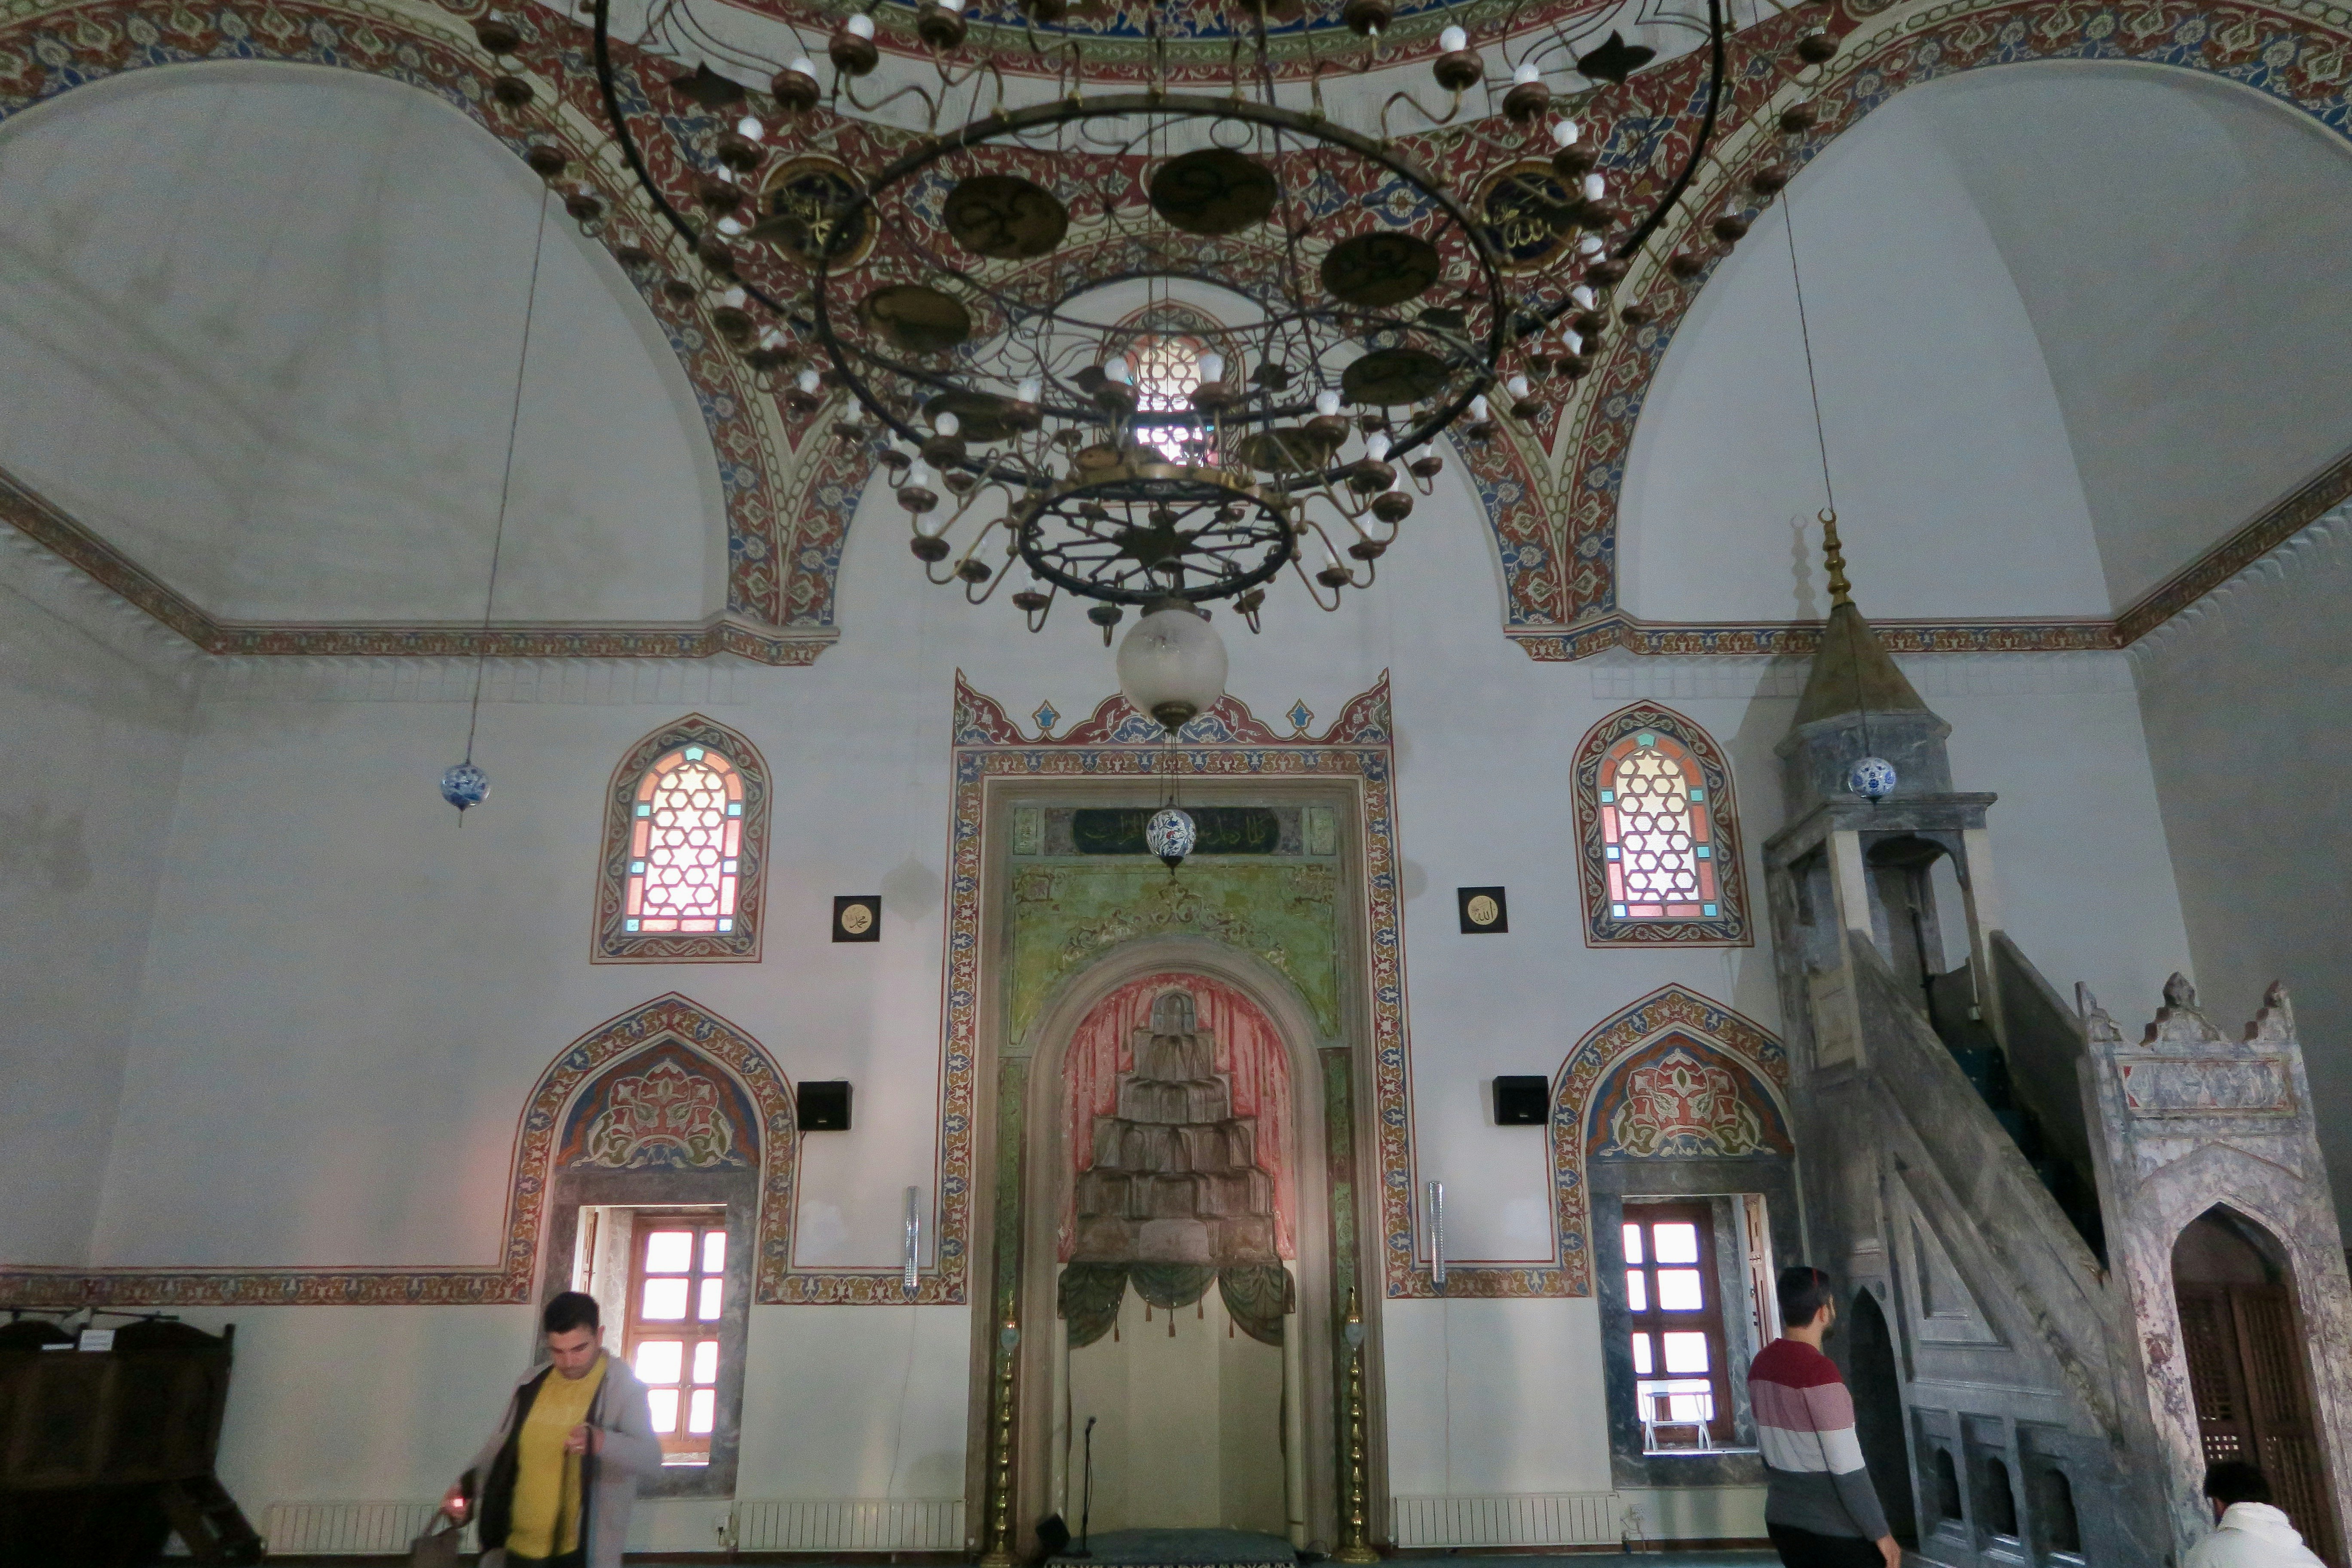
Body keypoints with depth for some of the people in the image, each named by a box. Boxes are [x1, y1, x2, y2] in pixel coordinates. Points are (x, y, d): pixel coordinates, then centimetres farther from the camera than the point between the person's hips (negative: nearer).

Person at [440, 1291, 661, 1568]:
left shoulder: (623, 1385, -11)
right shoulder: (532, 1383, 6)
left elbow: (650, 1457, -21)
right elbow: (500, 1445, 17)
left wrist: (603, 1442, -40)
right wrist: (468, 1485, -1)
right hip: (520, 1543, 5)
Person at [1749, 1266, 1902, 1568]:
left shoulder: (1761, 1364, 3)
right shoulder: (1819, 1371, -21)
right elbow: (1847, 1467, -20)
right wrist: (1880, 1533, -11)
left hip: (1782, 1520, 7)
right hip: (1836, 1529, -7)